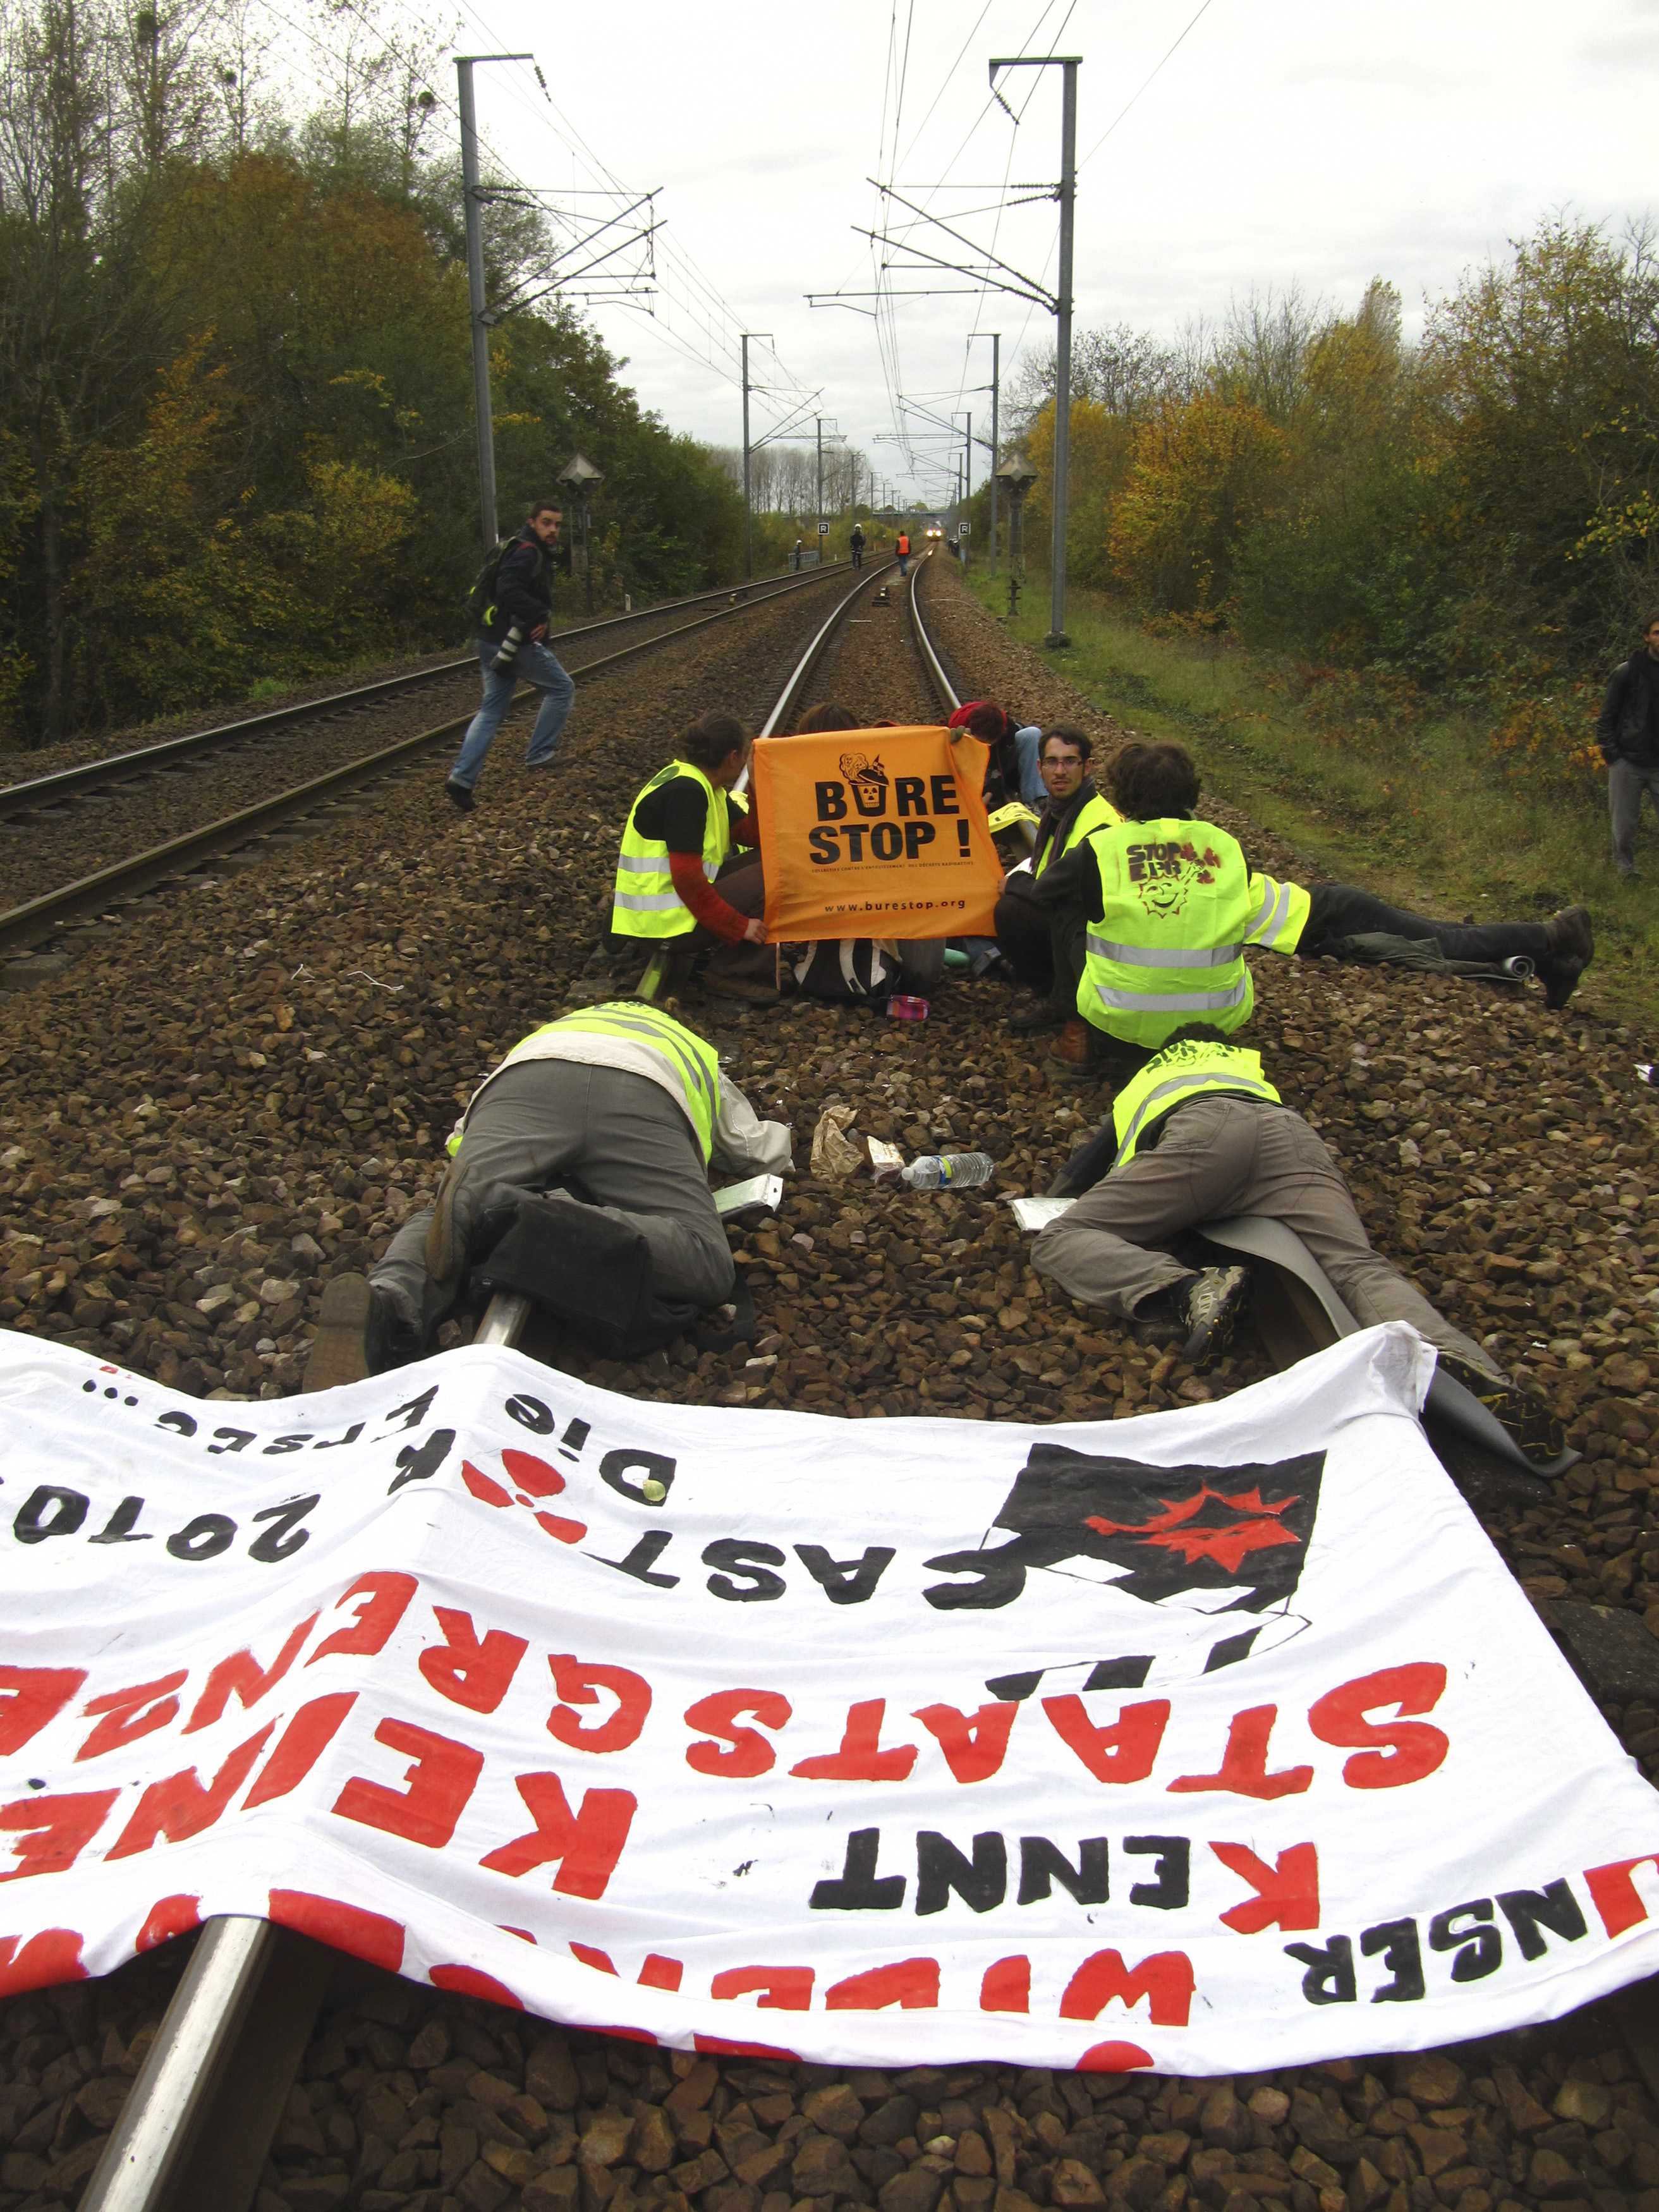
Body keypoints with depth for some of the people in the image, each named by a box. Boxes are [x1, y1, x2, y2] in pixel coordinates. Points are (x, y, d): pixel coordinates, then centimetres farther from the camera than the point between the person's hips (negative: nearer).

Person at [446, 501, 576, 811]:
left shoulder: (535, 552, 19)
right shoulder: (526, 552, -14)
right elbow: (509, 591, -28)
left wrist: (542, 616, 7)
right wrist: (541, 615, -24)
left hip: (494, 642, 10)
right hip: (517, 642, -10)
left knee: (492, 710, 10)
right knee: (561, 688, 6)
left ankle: (461, 779, 3)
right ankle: (538, 756, 8)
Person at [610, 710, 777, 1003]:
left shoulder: (701, 783, 11)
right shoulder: (685, 791, -19)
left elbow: (751, 834, 11)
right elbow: (687, 878, -24)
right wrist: (739, 926, -19)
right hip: (664, 922, -10)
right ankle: (729, 972, -7)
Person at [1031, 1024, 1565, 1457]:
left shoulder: (1143, 1081, 42)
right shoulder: (1248, 1064, 48)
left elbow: (1070, 1180, 39)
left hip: (1201, 1131, -3)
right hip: (1289, 1130, 3)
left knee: (1060, 1241, -3)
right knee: (1358, 1267, -13)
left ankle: (1190, 1291, -33)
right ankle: (1459, 1364, -45)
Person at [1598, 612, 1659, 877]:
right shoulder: (1627, 672, -1)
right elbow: (1606, 718, 2)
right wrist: (1612, 755, -6)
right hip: (1628, 763, -1)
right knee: (1624, 826, 4)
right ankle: (1626, 873, 18)